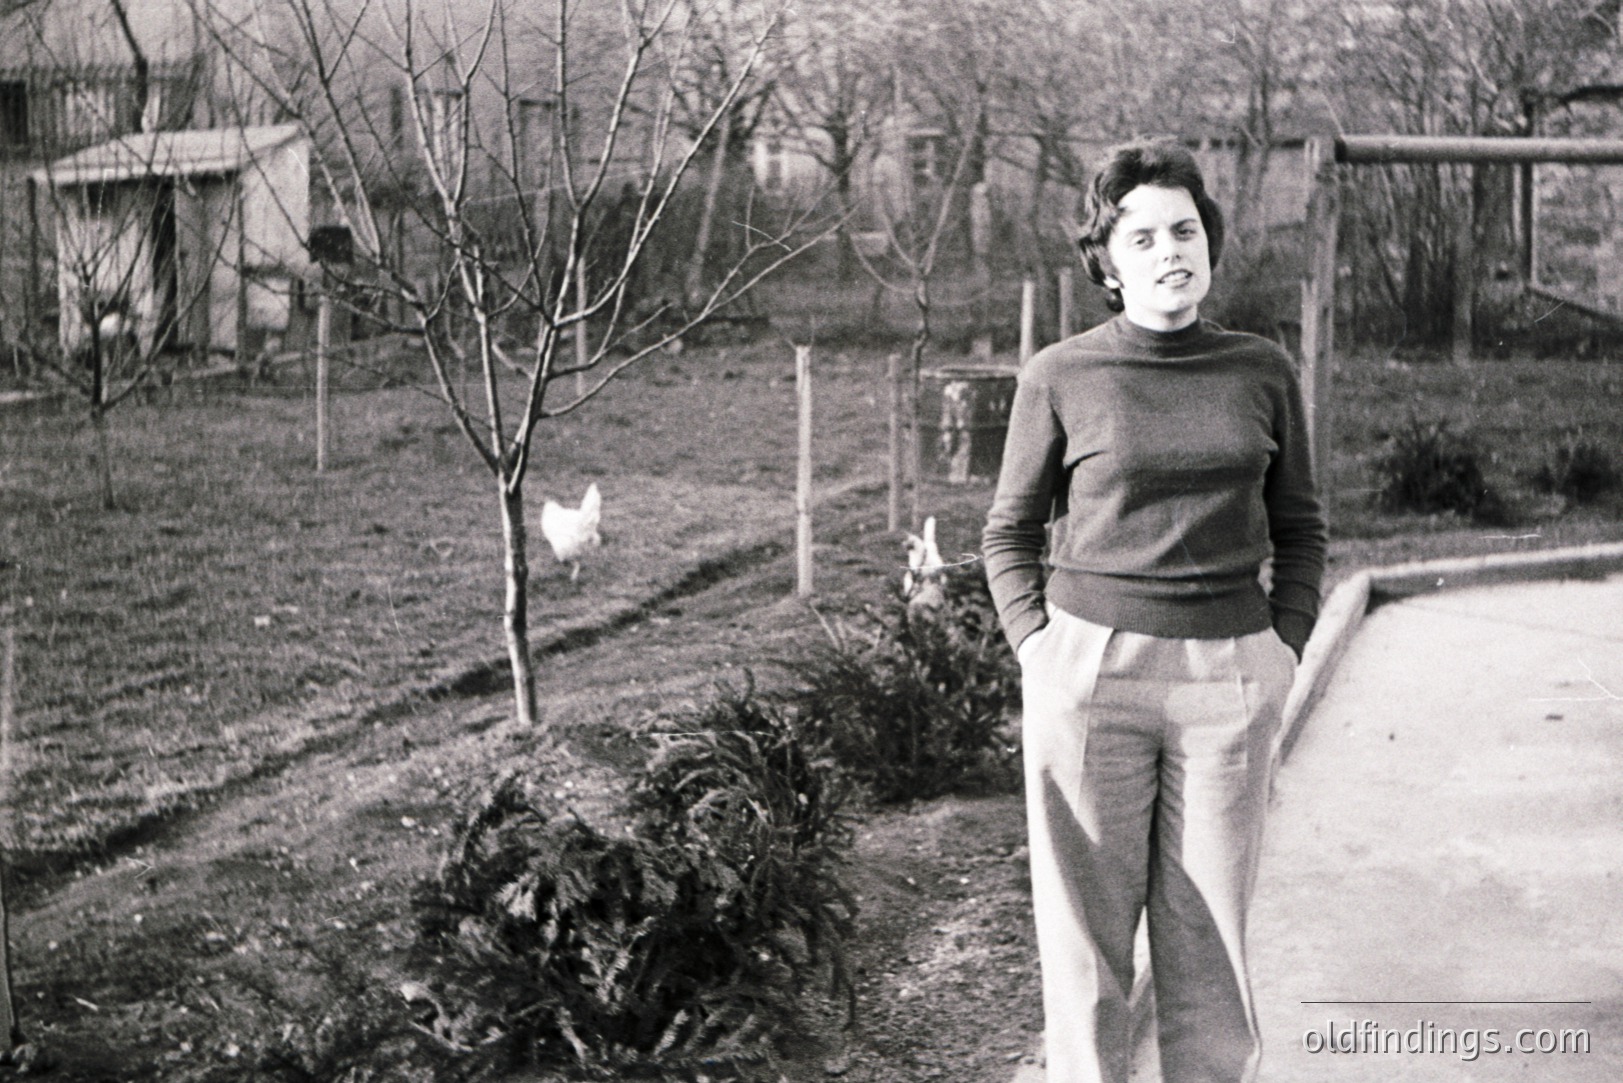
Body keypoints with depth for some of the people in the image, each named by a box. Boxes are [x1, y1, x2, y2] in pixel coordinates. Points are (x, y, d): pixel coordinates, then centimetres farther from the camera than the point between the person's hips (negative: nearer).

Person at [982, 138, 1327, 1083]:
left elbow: (1301, 528, 14)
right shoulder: (1060, 378, -1)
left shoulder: (1264, 372, 4)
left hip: (1228, 685, 2)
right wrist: (1037, 651, -2)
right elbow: (1011, 532, 8)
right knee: (1084, 929, 5)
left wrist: (1282, 654, 4)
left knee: (1211, 938, 8)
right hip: (1089, 673, -1)